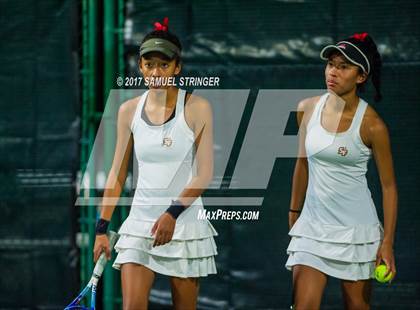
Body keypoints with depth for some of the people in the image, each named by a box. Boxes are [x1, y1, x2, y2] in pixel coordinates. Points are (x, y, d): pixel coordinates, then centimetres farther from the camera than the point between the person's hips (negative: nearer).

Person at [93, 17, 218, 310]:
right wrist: (102, 227, 6)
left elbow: (205, 173, -9)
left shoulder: (197, 108, -5)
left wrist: (173, 213, -21)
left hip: (184, 222, -2)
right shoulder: (129, 110, 5)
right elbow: (117, 174, 10)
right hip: (140, 220, 2)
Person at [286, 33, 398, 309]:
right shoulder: (307, 109, 1)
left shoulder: (371, 125, -11)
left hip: (356, 230, -3)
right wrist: (294, 213, 19)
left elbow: (389, 185, -6)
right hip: (312, 227, 3)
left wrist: (387, 242, -11)